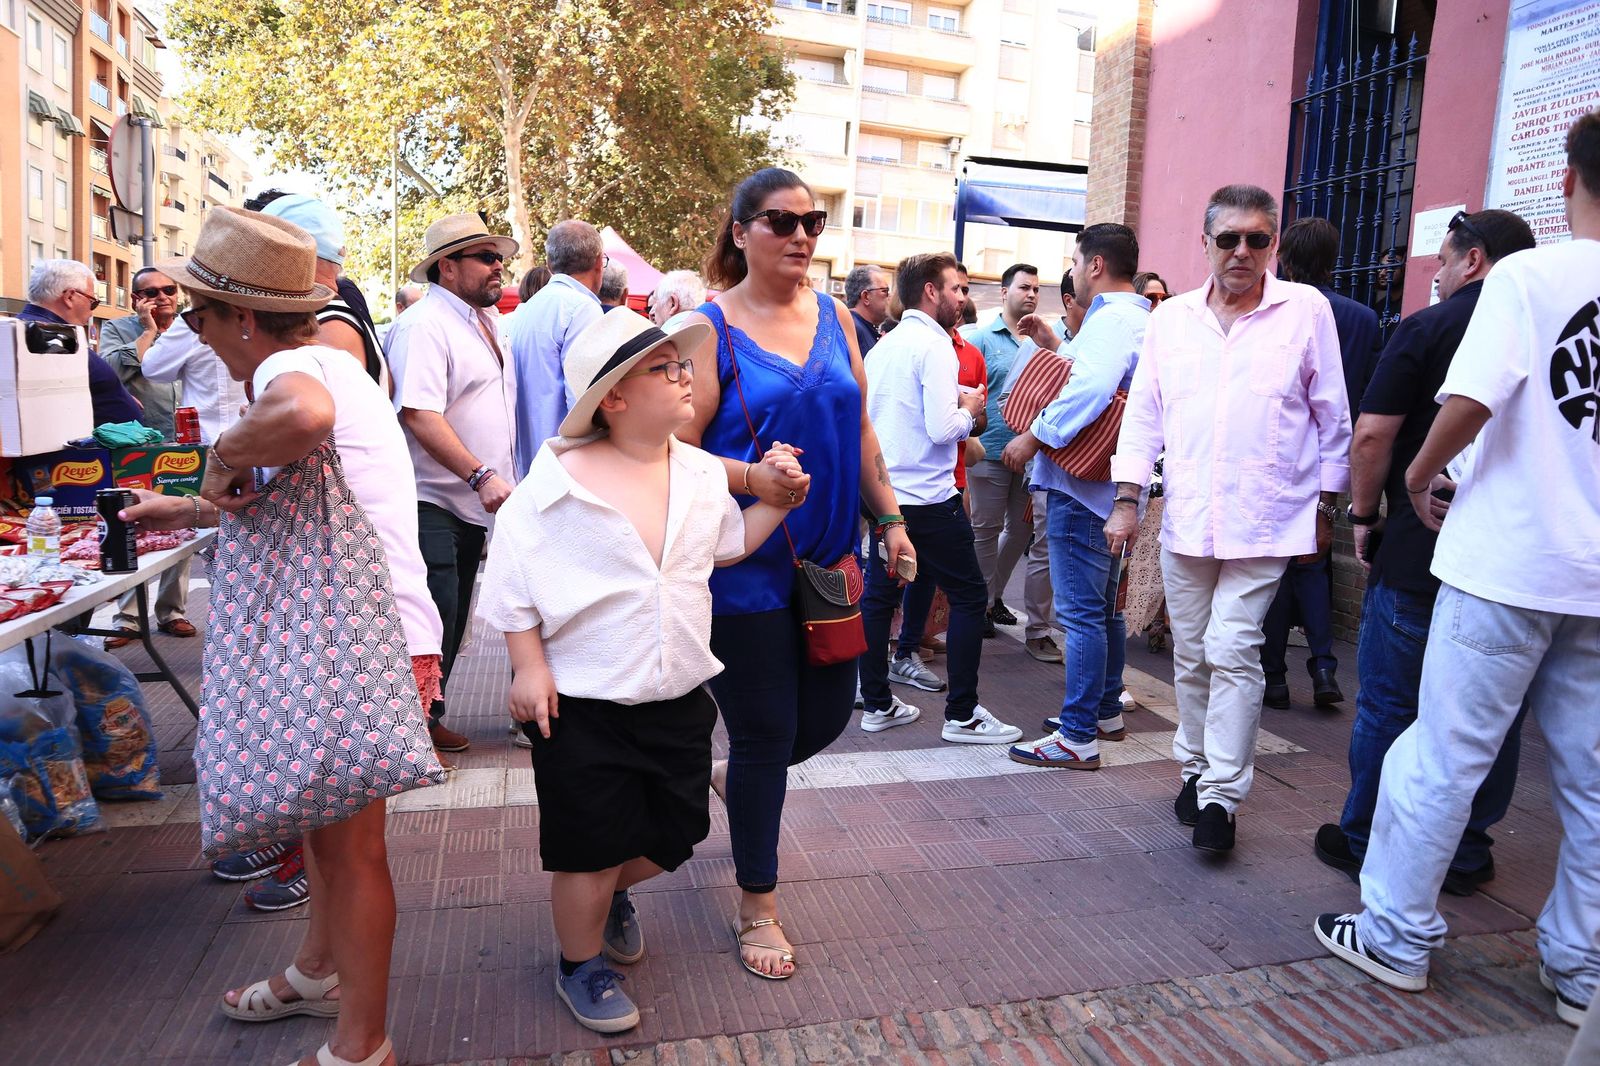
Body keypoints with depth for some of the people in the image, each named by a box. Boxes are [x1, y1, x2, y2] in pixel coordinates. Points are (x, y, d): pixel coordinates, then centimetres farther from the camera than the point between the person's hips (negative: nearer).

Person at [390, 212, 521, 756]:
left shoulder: (488, 321, 13)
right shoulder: (427, 324, -16)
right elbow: (419, 414, -26)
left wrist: (495, 478, 18)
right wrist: (480, 476, -29)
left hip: (475, 502, 9)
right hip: (433, 502, -9)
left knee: (453, 619, 15)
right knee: (434, 620, -6)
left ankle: (429, 716, 28)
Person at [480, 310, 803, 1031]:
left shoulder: (702, 473, 1)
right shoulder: (558, 479, -15)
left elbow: (730, 544, 16)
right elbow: (514, 580, -11)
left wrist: (778, 497, 3)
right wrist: (529, 667, -13)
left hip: (678, 699, 6)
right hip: (582, 707, -5)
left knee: (673, 835, 17)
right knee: (590, 849, 9)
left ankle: (612, 895, 51)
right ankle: (581, 967, 37)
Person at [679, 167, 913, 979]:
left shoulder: (832, 317, 8)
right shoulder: (710, 327, -8)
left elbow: (859, 430, 13)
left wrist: (891, 520, 9)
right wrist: (751, 477, -28)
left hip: (828, 555, 6)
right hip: (747, 565, -5)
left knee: (827, 714, 12)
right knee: (765, 732, 3)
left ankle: (735, 779, 46)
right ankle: (757, 908, 24)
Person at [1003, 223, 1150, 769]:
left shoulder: (1110, 320, -16)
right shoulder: (1139, 320, 19)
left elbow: (1091, 390, -32)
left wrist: (1035, 436, -24)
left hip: (1082, 486, -11)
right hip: (1111, 487, 11)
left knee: (1081, 612, -7)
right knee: (1102, 607, 19)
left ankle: (1078, 737, -2)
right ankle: (1106, 713, 32)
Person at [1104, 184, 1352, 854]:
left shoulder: (1306, 310, 0)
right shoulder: (1171, 318, 8)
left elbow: (1333, 417, 5)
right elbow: (1144, 413, 9)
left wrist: (1326, 507, 6)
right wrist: (1127, 499, 3)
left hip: (1265, 520, -3)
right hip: (1185, 519, 3)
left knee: (1232, 651, -10)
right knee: (1191, 654, 11)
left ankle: (1222, 794, 0)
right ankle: (1196, 768, 28)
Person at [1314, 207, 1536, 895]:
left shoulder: (1429, 328, -8)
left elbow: (1371, 435, -12)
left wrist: (1364, 513, 0)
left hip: (1420, 554, -5)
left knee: (1389, 703, 6)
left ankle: (1365, 843, 18)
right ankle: (1467, 854, 24)